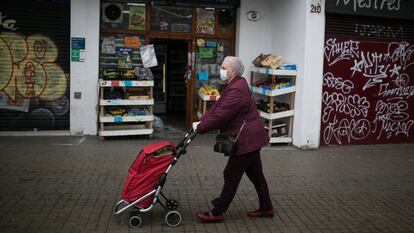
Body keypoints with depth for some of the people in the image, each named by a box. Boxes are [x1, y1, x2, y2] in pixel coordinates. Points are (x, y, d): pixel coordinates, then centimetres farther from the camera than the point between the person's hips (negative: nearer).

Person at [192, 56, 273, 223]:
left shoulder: (236, 91, -23)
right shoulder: (234, 85, 10)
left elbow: (219, 116, -25)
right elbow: (217, 107, 10)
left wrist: (199, 128, -14)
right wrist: (200, 122, 2)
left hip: (246, 139, -10)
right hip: (251, 138, 10)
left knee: (231, 176, -2)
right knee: (255, 173, 17)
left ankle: (217, 212, 8)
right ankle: (266, 208, 27)